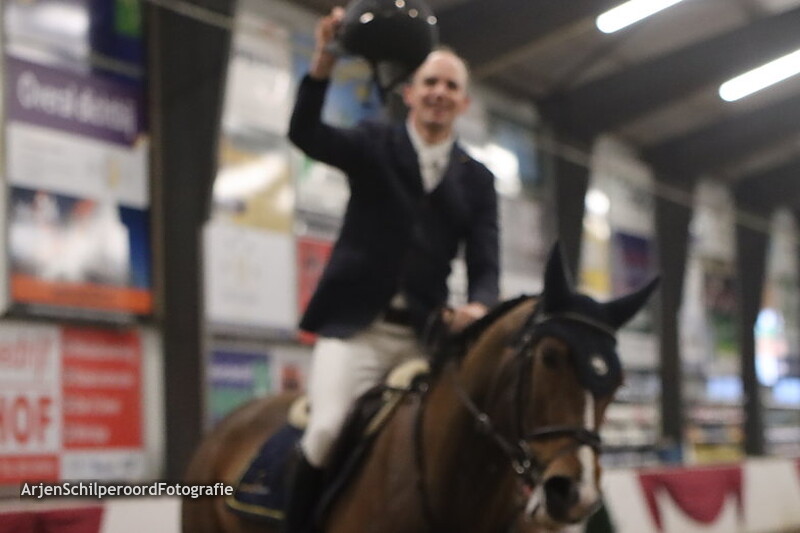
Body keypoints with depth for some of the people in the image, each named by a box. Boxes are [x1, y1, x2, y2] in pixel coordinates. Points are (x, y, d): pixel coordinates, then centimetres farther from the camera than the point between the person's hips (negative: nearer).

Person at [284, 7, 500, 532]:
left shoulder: (478, 179, 12)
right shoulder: (375, 144, 6)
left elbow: (485, 265, 4)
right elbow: (305, 133, -13)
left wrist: (478, 307, -20)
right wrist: (325, 60, -30)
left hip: (425, 335, 3)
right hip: (356, 325, -3)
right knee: (329, 429, -22)